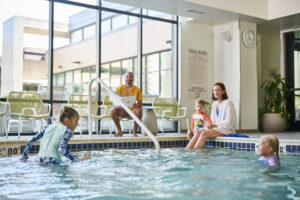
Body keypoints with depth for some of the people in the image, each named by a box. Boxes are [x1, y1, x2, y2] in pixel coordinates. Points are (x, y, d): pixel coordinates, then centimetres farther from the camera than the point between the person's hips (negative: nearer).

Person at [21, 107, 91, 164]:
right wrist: (78, 159, -13)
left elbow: (31, 142, 20)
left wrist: (24, 157, 29)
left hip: (39, 160, 6)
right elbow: (61, 149, -15)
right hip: (53, 161, -6)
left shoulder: (49, 127, 19)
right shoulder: (67, 131, 2)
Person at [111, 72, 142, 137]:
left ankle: (134, 132, -20)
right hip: (122, 110, 1)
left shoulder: (137, 89, 2)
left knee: (138, 111, -35)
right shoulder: (119, 88, 5)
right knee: (113, 110, -30)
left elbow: (140, 104, 1)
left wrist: (136, 105, -24)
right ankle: (119, 131, -16)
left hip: (132, 110, -1)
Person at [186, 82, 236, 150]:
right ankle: (186, 150, -31)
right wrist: (210, 125, -5)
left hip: (226, 129, -7)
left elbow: (228, 122, -13)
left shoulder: (228, 103, -7)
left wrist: (214, 125, -18)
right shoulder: (214, 104, 16)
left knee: (204, 133, -30)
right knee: (198, 132, -21)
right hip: (215, 127, 7)